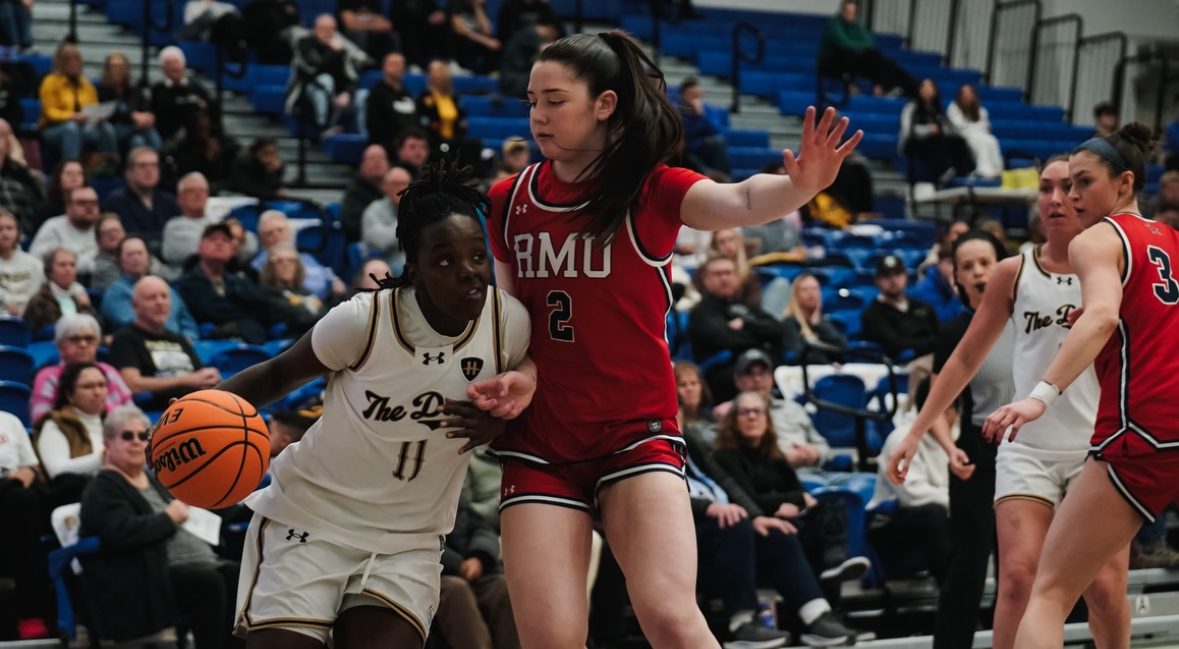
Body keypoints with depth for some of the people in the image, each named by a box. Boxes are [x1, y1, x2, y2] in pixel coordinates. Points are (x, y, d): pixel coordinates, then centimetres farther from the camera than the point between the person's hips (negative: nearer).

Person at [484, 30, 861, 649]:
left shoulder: (652, 189, -5)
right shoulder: (508, 201, 5)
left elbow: (739, 201, -26)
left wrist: (799, 185, -46)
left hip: (635, 433, -3)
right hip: (538, 440, 3)